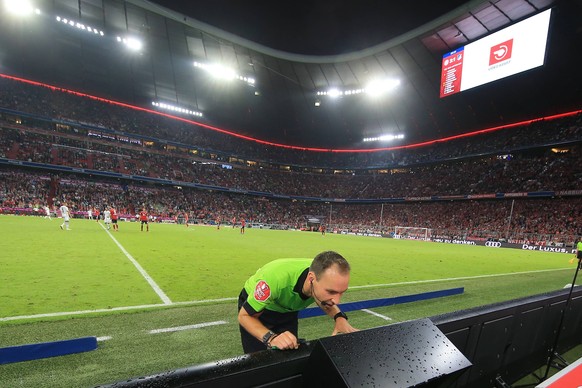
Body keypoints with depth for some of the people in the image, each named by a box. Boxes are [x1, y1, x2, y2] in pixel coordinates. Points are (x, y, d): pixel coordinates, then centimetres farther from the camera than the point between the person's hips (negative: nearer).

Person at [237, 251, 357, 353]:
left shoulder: (324, 274, -28)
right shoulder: (276, 277, -44)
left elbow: (325, 302, -3)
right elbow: (244, 316, -27)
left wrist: (340, 317, -23)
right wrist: (270, 338, -44)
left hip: (288, 309, 4)